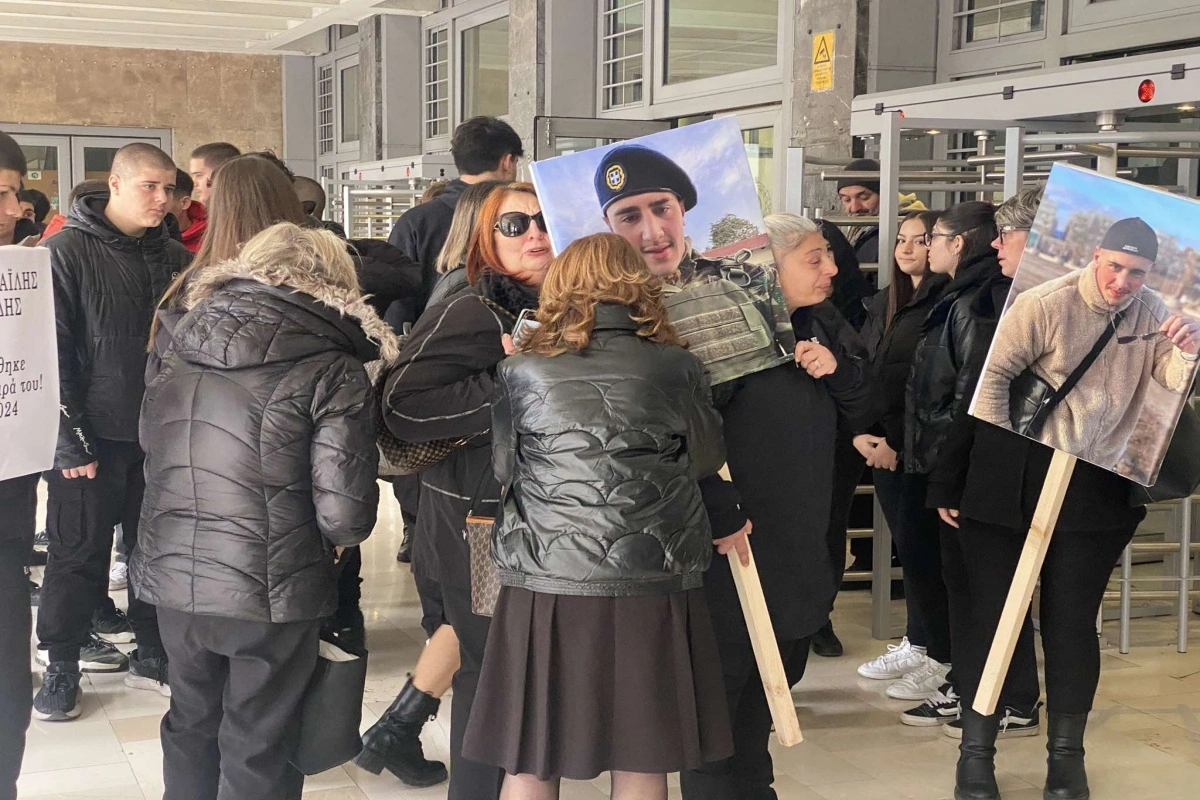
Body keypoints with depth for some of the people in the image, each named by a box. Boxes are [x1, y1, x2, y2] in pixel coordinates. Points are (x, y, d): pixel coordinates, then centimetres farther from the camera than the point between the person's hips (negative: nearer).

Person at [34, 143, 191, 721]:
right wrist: (72, 440, -14)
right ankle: (61, 666, 19)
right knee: (78, 557, 5)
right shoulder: (67, 252, -8)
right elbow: (53, 351, -11)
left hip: (159, 435, 4)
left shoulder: (174, 258, 6)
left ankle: (152, 655, 25)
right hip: (92, 437, -4)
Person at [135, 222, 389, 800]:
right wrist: (337, 535, 3)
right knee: (256, 752, 11)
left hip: (174, 578, 5)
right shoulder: (332, 372, -13)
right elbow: (345, 512, -19)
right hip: (269, 592, -5)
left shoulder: (181, 354, 3)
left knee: (191, 724, 24)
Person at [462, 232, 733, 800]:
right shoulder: (678, 367, -1)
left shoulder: (521, 372, -2)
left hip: (547, 586, 0)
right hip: (654, 587, 1)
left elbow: (503, 470, 8)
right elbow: (707, 460, 13)